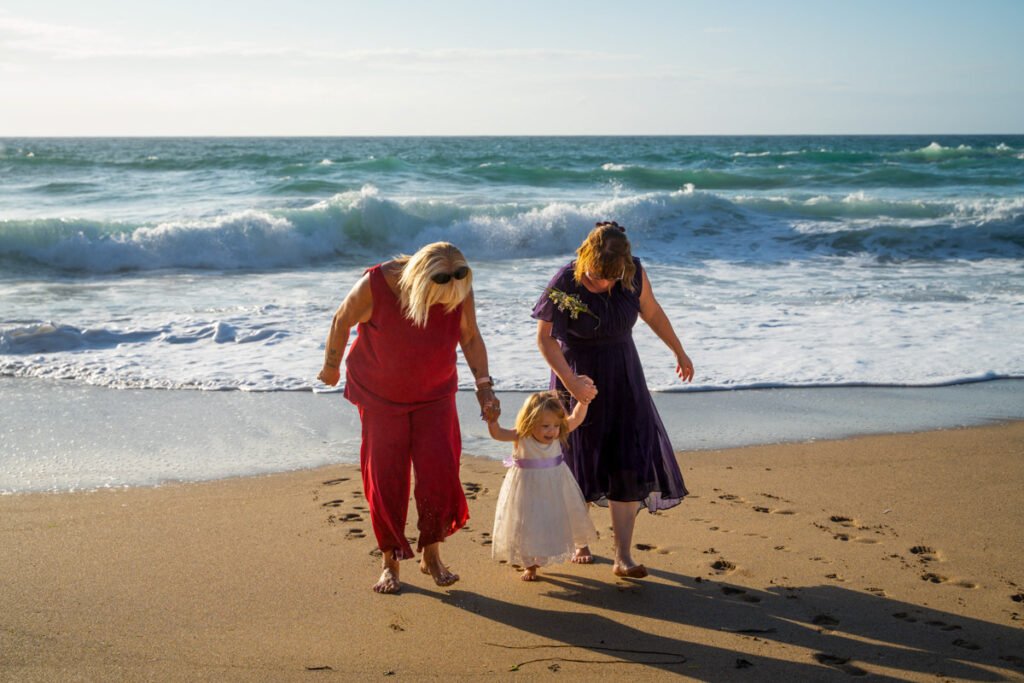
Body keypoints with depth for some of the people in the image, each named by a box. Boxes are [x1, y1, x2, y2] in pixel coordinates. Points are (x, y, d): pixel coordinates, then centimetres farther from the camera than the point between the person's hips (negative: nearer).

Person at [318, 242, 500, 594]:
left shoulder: (460, 291, -19)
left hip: (434, 395, 2)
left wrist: (484, 385, -12)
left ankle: (431, 554, 12)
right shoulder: (375, 285, -27)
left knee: (439, 472, -7)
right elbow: (342, 321, -8)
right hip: (380, 396, -2)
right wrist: (331, 366, 5)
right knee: (386, 479, 0)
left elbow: (470, 338, -3)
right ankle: (390, 562, 15)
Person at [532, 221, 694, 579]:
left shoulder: (635, 273, -12)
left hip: (622, 375, 3)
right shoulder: (564, 284, -21)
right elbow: (544, 337, -14)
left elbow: (652, 312, 7)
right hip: (578, 375, -2)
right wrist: (569, 381, -25)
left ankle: (623, 556, -1)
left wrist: (679, 352, 18)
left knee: (629, 462, -5)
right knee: (580, 462, 11)